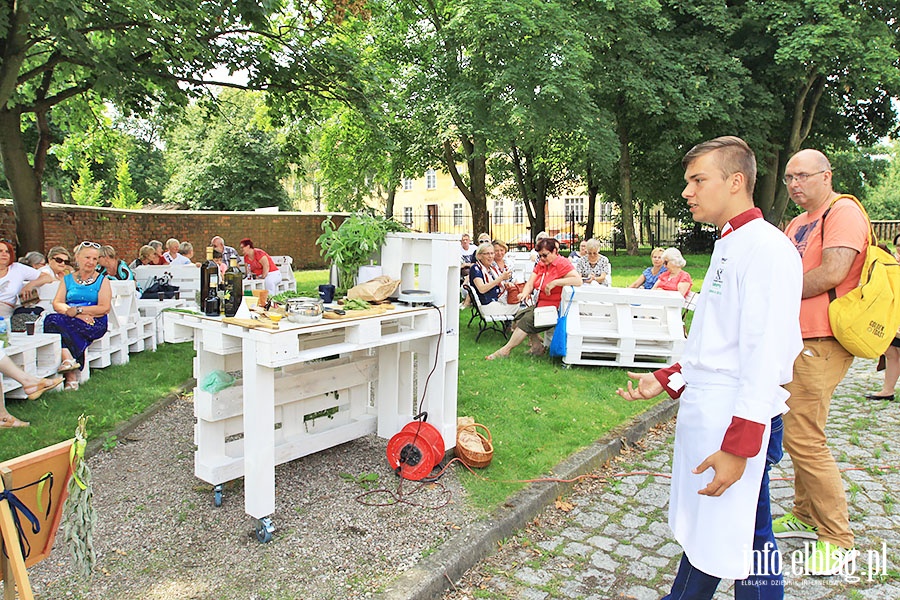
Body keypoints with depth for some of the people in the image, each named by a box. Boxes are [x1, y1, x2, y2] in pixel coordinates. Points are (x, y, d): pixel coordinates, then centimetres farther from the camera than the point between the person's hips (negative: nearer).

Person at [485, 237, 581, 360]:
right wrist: (525, 293, -20)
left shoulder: (562, 263, -11)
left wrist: (555, 282, -27)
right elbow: (530, 283, 3)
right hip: (540, 305, 9)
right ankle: (537, 344, 1)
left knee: (527, 320, -18)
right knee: (518, 318, -2)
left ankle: (505, 350, -13)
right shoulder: (540, 264, 12)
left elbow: (578, 280, -26)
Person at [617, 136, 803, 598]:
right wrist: (667, 380, 16)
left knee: (736, 542, 4)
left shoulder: (766, 248, -15)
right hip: (702, 416, 9)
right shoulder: (728, 245, 15)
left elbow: (766, 355, -21)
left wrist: (738, 446, -23)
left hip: (736, 423, -9)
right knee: (700, 530, 20)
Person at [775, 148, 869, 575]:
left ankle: (837, 539, 4)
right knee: (796, 433, 16)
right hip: (795, 340, 10)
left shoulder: (843, 212, -10)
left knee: (803, 438, -10)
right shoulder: (797, 223, 20)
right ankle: (806, 516, 30)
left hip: (821, 343, -10)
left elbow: (832, 272, -22)